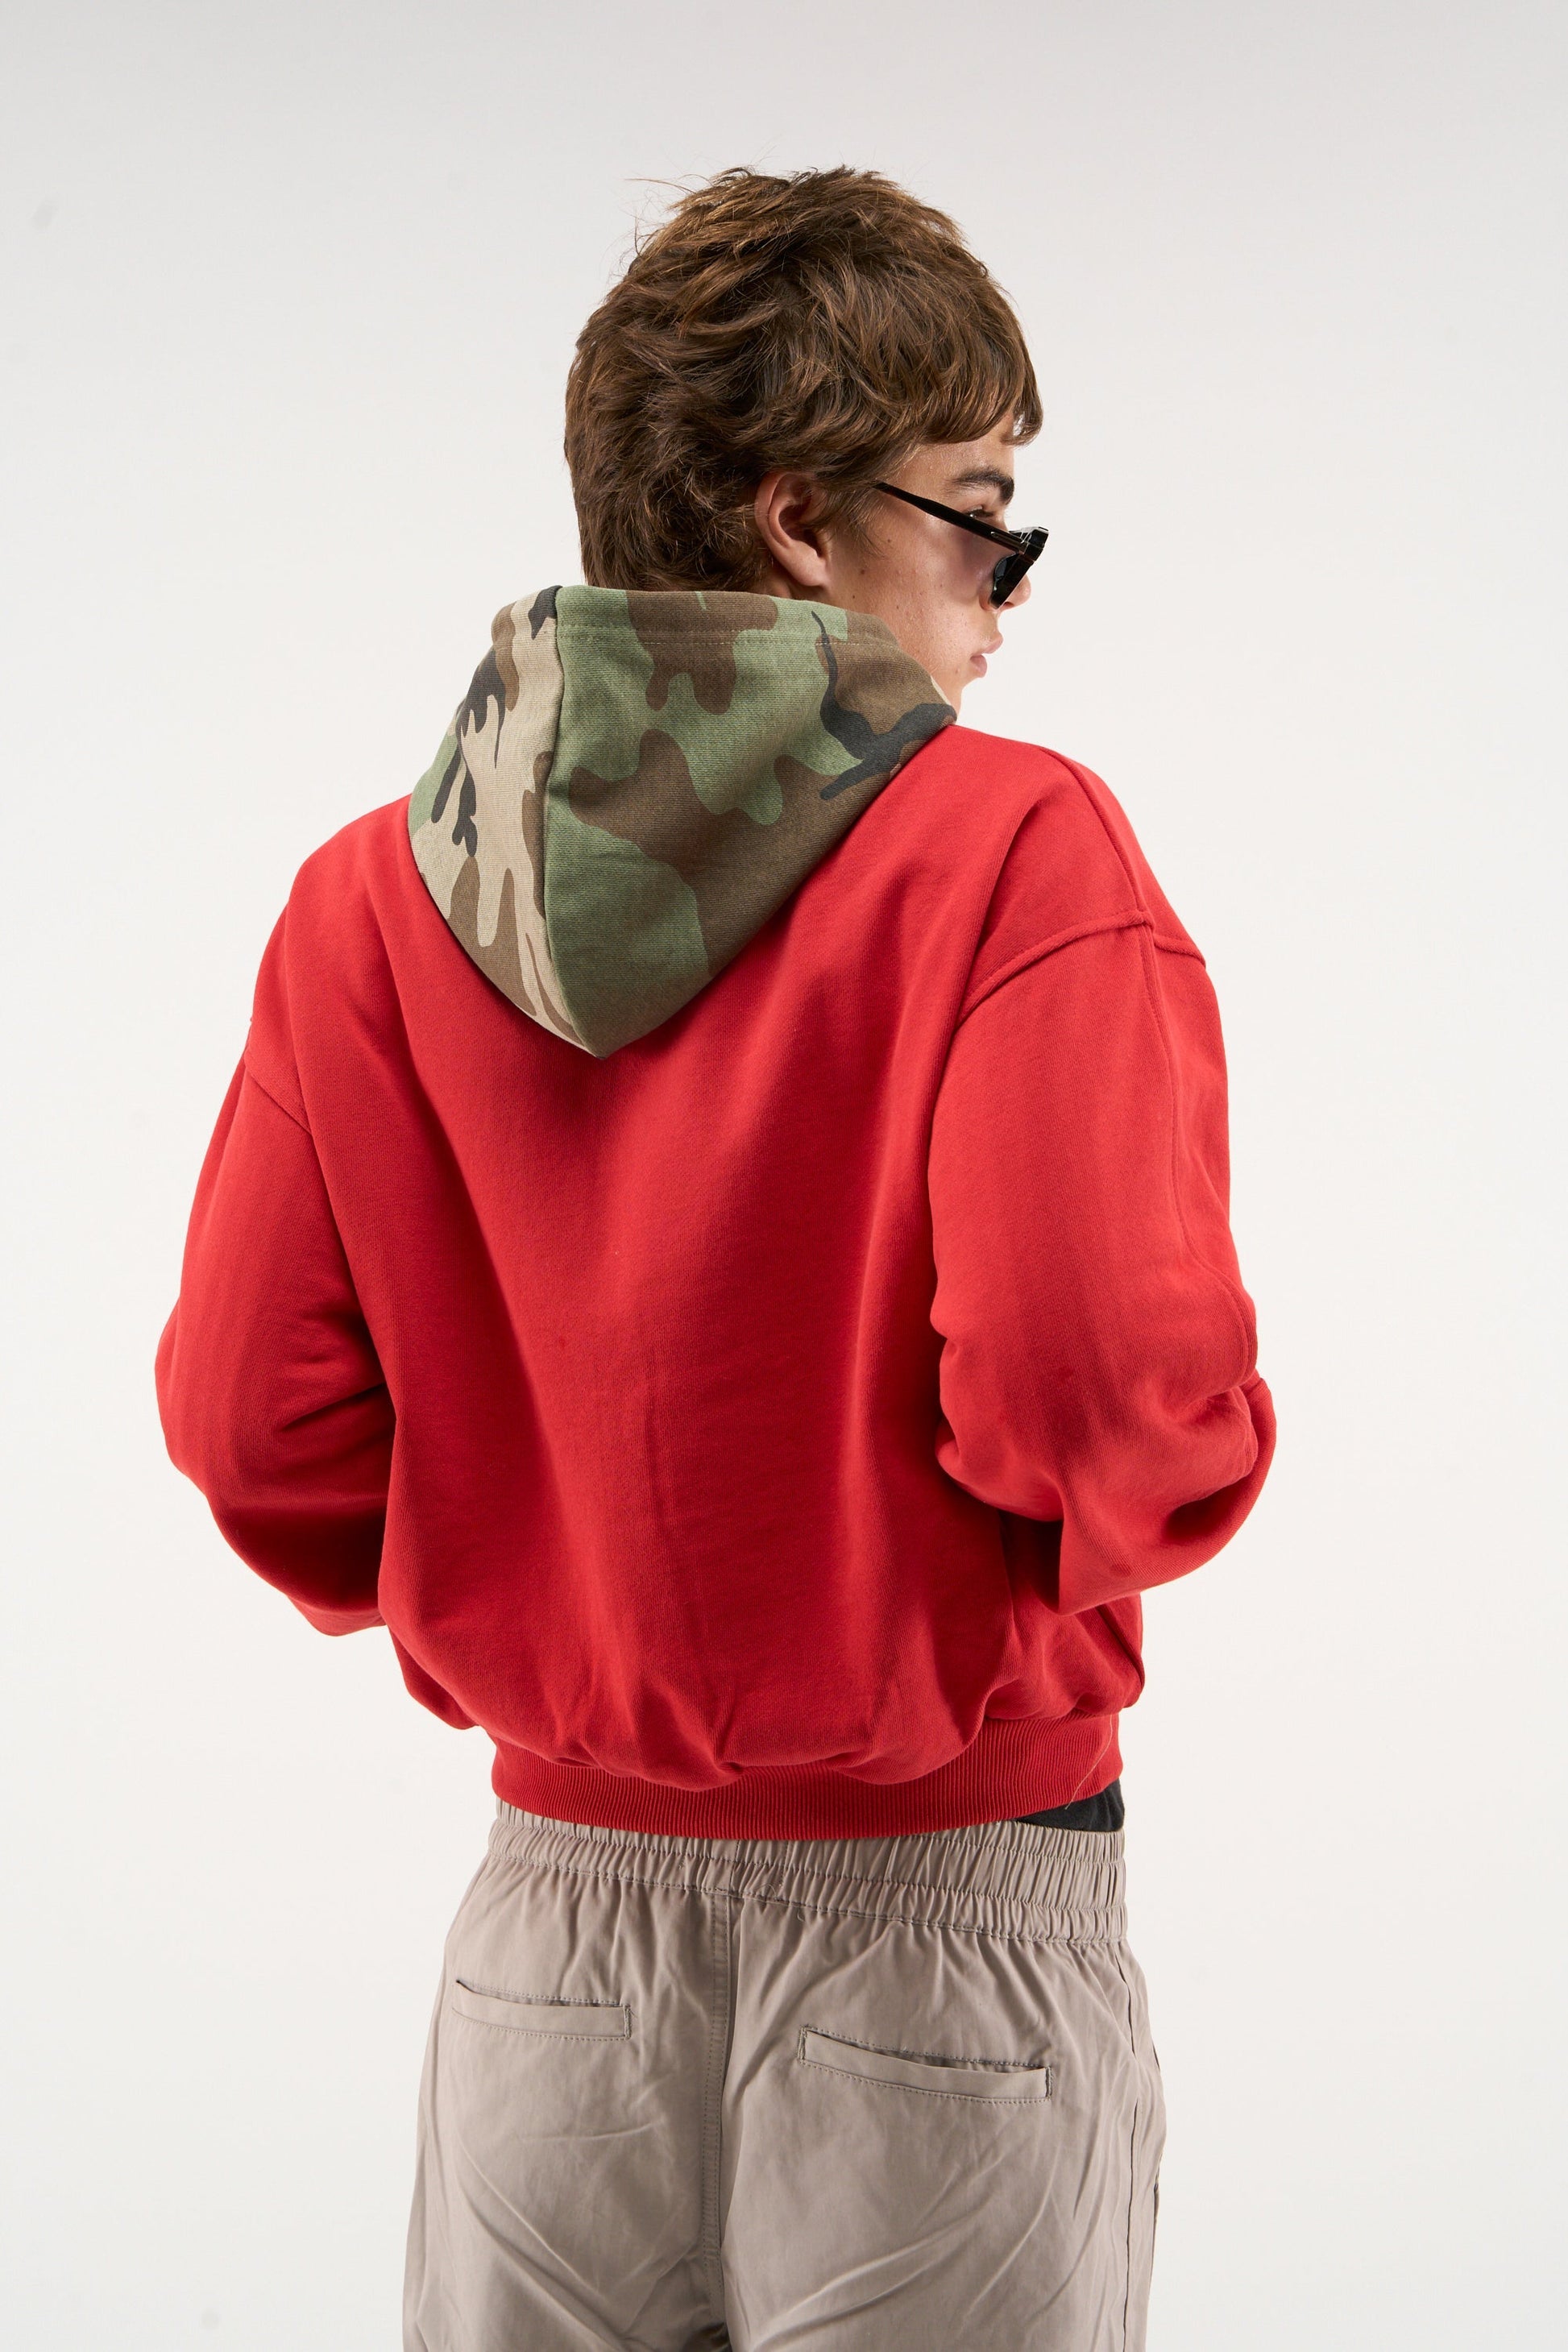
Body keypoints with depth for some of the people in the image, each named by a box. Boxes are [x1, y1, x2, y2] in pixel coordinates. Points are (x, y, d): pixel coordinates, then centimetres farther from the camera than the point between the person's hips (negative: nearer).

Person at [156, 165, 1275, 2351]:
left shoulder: (372, 895, 0)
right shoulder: (1017, 853, -13)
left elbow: (248, 1414, -3)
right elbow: (1108, 1371, -23)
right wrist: (1132, 1522, -1)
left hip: (560, 1923, 4)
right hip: (944, 1930, -4)